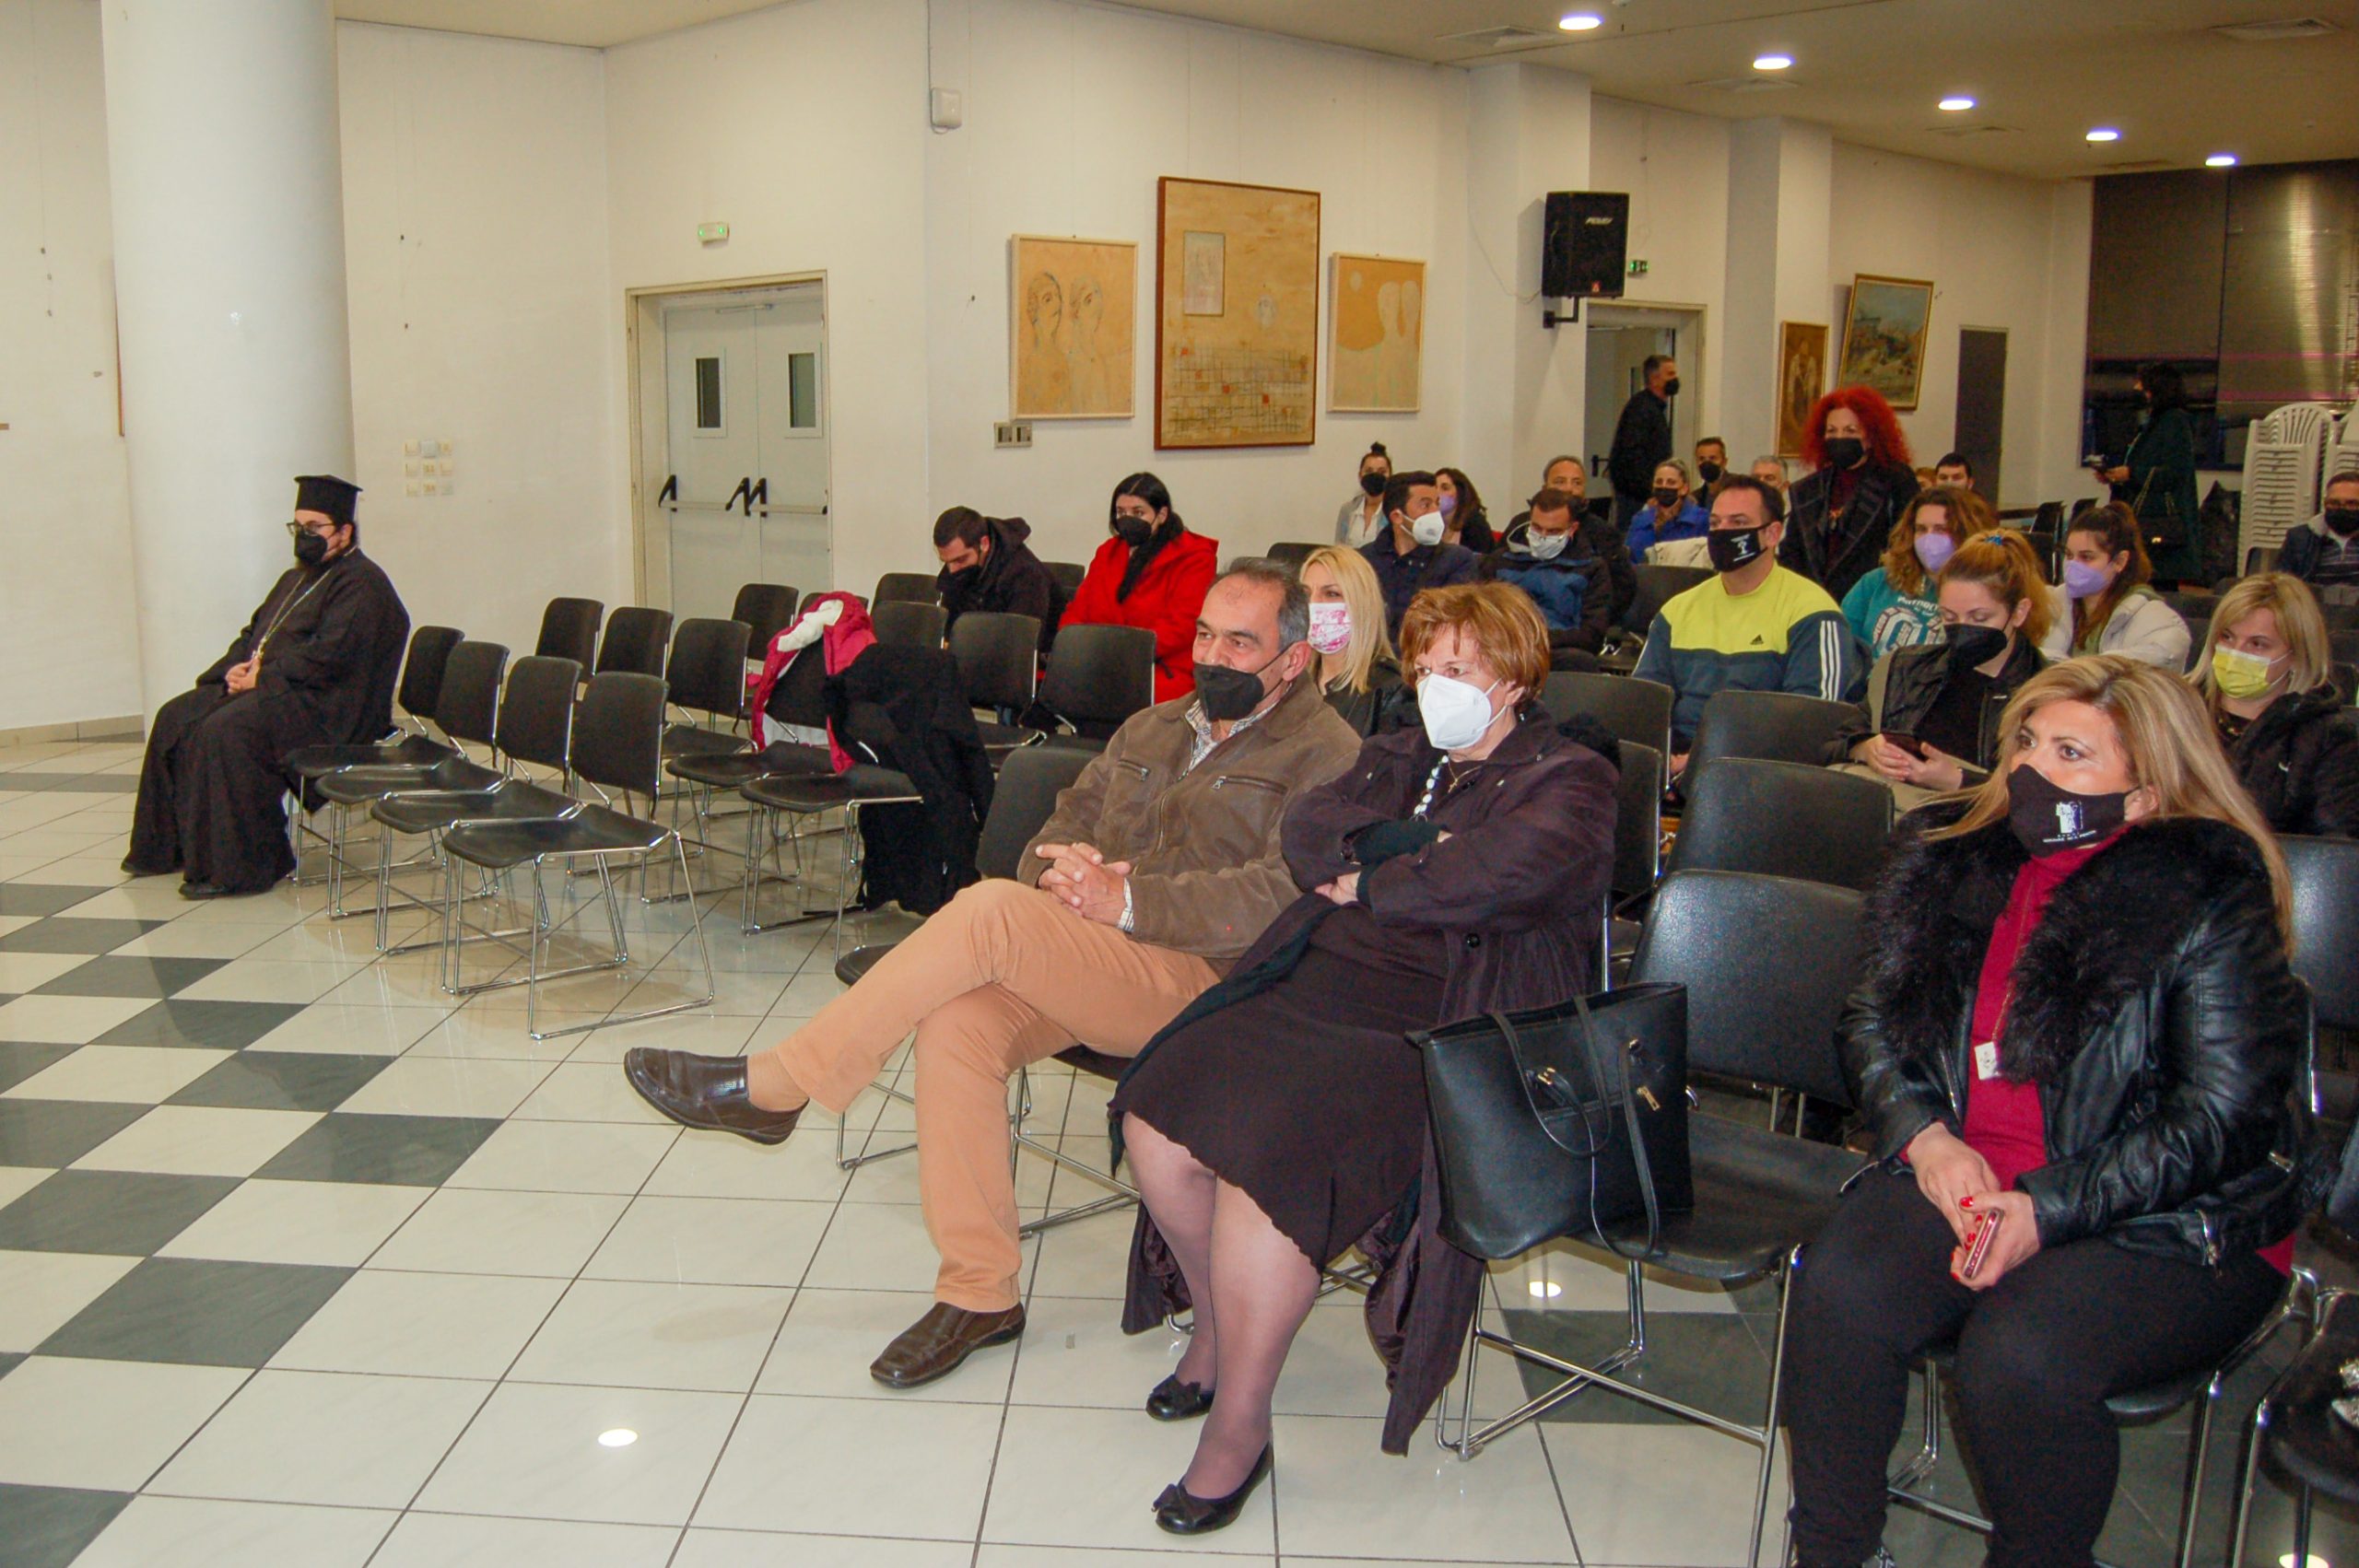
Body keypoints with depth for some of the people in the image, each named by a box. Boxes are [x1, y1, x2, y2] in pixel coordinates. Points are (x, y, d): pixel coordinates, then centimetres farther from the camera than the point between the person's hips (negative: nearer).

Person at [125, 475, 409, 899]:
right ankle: (167, 846, 8)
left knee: (226, 731, -29)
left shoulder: (361, 584, -10)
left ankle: (236, 868, -24)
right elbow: (253, 633, 22)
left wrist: (261, 677, -17)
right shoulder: (296, 578, 21)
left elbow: (328, 654, -21)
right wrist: (237, 668, 0)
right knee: (175, 719, 1)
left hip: (320, 704, -10)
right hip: (269, 689, 10)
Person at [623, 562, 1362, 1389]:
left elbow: (1284, 893, -16)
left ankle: (771, 1087, -16)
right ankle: (979, 1293, -13)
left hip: (1208, 982, -7)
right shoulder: (1150, 730, 24)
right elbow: (1060, 831, 20)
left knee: (991, 909, -27)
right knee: (956, 1022, -24)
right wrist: (1064, 870, -6)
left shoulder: (1324, 753, -1)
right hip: (1084, 968, 7)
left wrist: (1125, 901, -21)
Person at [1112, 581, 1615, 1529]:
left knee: (1265, 1147, -30)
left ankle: (1239, 1424, -14)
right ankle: (1215, 1326, 10)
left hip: (1438, 1027, -6)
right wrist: (1411, 846, -8)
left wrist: (1364, 881, -4)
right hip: (1316, 985, 7)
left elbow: (1503, 872, -16)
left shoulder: (1570, 782, 5)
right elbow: (1309, 831, 9)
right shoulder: (1397, 760, 26)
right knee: (1159, 1119, -16)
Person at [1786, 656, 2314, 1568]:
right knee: (1839, 1289, -24)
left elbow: (2220, 1115, -12)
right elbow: (1872, 1021, 13)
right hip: (1962, 1179, 5)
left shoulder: (2210, 905, -8)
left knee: (2019, 1357, -31)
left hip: (2175, 1224, -4)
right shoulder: (1954, 859, 8)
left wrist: (2050, 1210, -19)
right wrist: (1922, 1135, -6)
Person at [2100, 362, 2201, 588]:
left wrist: (2132, 474, -16)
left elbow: (2177, 472, -16)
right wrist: (2113, 475, 10)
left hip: (2165, 524, -9)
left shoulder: (2176, 421, -8)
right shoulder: (2150, 422, 21)